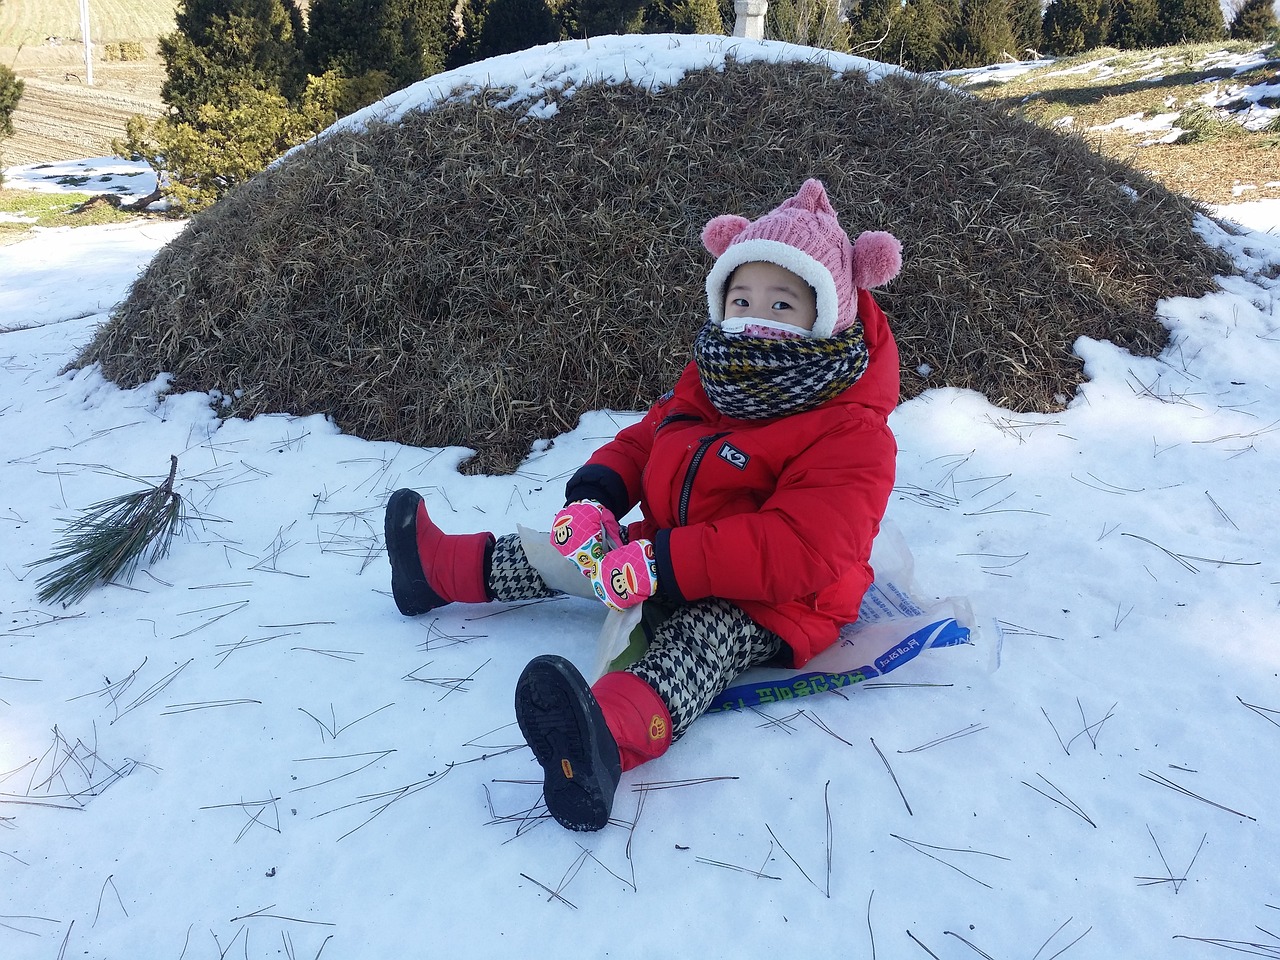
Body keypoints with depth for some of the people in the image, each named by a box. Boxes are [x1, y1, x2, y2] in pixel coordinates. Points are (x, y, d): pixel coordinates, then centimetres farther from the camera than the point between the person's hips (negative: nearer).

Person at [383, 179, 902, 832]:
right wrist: (594, 495, -10)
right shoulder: (712, 383, 3)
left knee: (698, 637, -37)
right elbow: (646, 439, 13)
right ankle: (440, 568, 28)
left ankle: (607, 734, -66)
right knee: (580, 550, 11)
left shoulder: (849, 434, -23)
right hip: (669, 555, 9)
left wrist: (664, 565, -37)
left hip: (770, 604, -8)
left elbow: (799, 550, -32)